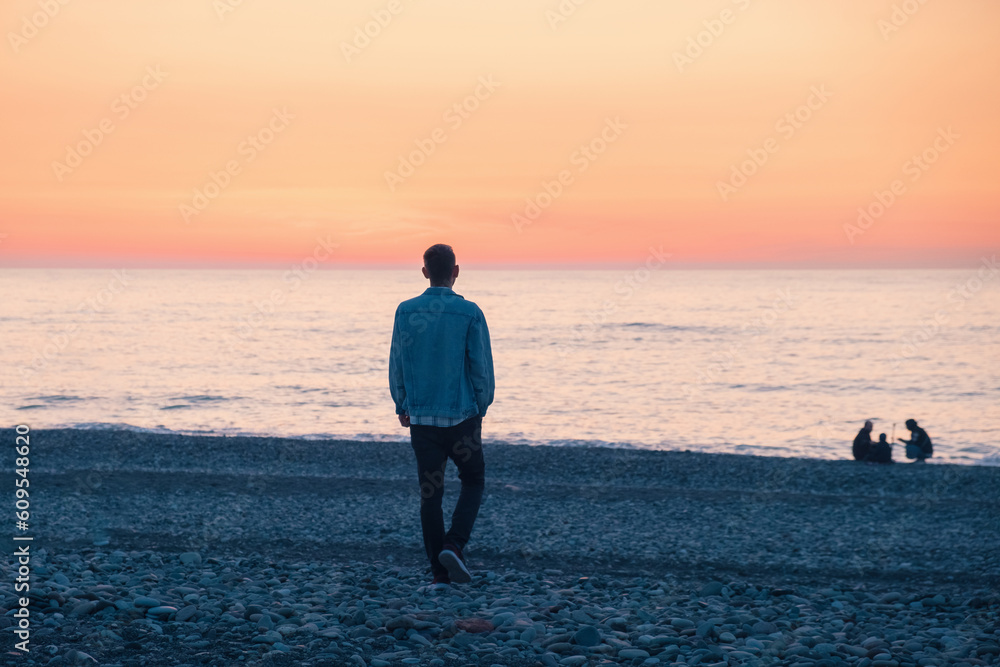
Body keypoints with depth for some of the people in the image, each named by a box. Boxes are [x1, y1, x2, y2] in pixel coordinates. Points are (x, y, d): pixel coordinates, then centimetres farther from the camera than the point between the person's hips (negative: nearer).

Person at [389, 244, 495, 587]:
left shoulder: (406, 311, -2)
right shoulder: (470, 313, -9)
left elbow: (396, 364, 3)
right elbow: (483, 368, -6)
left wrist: (401, 406, 18)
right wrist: (482, 408, 10)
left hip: (421, 418, 2)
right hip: (462, 416, -2)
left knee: (430, 493, 9)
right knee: (473, 481, 17)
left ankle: (440, 571, 9)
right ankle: (454, 546, -2)